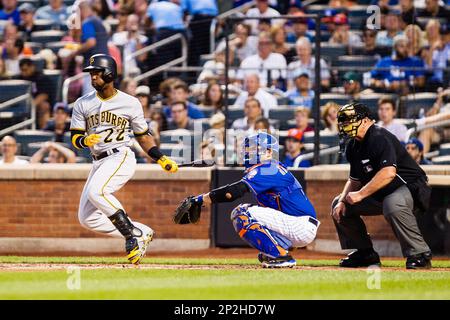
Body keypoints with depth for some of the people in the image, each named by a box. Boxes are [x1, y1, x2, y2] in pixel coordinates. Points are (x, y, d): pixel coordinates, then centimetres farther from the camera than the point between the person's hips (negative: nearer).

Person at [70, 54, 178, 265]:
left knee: (96, 191, -33)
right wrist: (85, 140, -20)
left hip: (121, 158, -6)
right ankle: (142, 234, 8)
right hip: (99, 163, 6)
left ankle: (132, 234, -22)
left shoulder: (130, 103, 0)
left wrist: (161, 159, 3)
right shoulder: (83, 104, 6)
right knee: (87, 219, -1)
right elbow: (75, 138, 3)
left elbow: (142, 136, 11)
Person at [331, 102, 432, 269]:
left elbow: (389, 173, -35)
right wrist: (342, 202, -2)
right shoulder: (353, 146, 7)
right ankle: (365, 253, 15)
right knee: (338, 204, 9)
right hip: (380, 195, 10)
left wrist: (360, 194, -31)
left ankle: (419, 254, -30)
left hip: (411, 188, -10)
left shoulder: (379, 138, -23)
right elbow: (354, 180, 16)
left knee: (392, 205, -42)